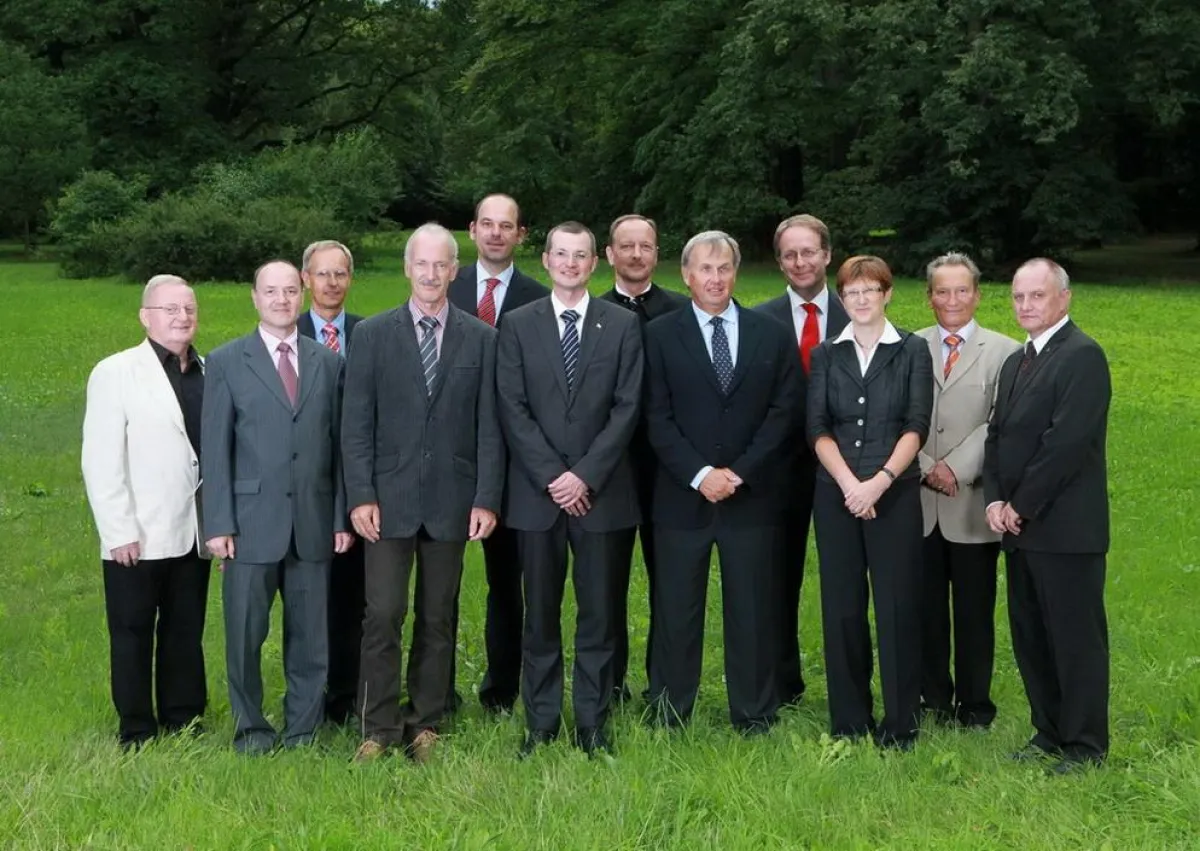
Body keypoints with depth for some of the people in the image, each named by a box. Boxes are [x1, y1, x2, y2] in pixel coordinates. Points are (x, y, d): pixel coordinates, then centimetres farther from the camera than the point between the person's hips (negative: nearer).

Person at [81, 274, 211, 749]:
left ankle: (183, 724, 24)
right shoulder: (116, 373, -5)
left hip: (194, 533, 4)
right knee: (133, 635, 6)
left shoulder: (208, 373, 9)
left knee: (185, 634, 13)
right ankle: (137, 734, 17)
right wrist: (119, 532, -14)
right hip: (138, 539, -4)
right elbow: (101, 462, -9)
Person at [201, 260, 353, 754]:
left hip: (313, 520, 2)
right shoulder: (226, 362, 2)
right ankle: (250, 728, 21)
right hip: (252, 520, -2)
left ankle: (303, 729, 22)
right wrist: (218, 524, -7)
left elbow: (339, 444, 9)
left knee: (310, 634, 9)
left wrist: (342, 516, 4)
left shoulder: (327, 362, 10)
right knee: (245, 631, 5)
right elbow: (215, 449, -1)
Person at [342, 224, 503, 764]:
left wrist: (487, 499, -4)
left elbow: (489, 426, 3)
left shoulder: (480, 339, 5)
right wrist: (361, 495, -8)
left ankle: (425, 724, 20)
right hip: (390, 497, -1)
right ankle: (379, 728, 7)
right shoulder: (372, 334, 3)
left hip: (451, 500, 1)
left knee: (438, 618, 9)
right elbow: (356, 424, 0)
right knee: (383, 615, -3)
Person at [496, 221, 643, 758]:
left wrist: (586, 475, -10)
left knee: (599, 613, 4)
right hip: (536, 492, 0)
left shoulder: (622, 325, 5)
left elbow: (627, 407, -1)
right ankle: (540, 724, 15)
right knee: (540, 615, 6)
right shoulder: (517, 325, 6)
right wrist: (551, 476, -10)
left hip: (601, 492, 0)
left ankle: (592, 725, 13)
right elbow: (512, 409, 0)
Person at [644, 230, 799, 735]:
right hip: (682, 498, -1)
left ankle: (754, 716, 17)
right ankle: (668, 714, 16)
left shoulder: (771, 335, 7)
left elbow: (783, 412, 2)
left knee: (753, 611, 6)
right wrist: (700, 475, -13)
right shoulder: (661, 336, 3)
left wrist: (739, 472, -8)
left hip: (753, 497, 1)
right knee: (676, 612, 4)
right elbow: (658, 419, -2)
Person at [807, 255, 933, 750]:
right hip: (835, 494, 2)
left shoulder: (912, 351, 4)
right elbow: (818, 429, 1)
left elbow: (916, 426, -4)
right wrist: (848, 483, -13)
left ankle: (900, 723, 9)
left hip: (895, 492, -2)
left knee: (898, 605, -2)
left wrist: (879, 481, -15)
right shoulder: (826, 355, 9)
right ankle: (848, 721, 16)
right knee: (841, 605, 4)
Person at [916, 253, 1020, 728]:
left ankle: (974, 704, 19)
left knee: (975, 609, 6)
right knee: (926, 608, 9)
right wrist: (926, 468, -10)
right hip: (919, 503, 2)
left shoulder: (1004, 352, 0)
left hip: (973, 506, -2)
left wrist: (956, 467, -15)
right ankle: (934, 699, 22)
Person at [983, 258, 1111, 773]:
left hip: (1065, 528, -8)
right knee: (1030, 637, 14)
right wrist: (995, 500, -1)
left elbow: (1067, 442, -19)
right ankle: (1049, 734, 26)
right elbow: (997, 435, 15)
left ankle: (1085, 746, 11)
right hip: (1019, 525, 9)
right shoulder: (1016, 362, 17)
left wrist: (1021, 506, -14)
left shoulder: (1083, 356, -11)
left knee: (1076, 639, 0)